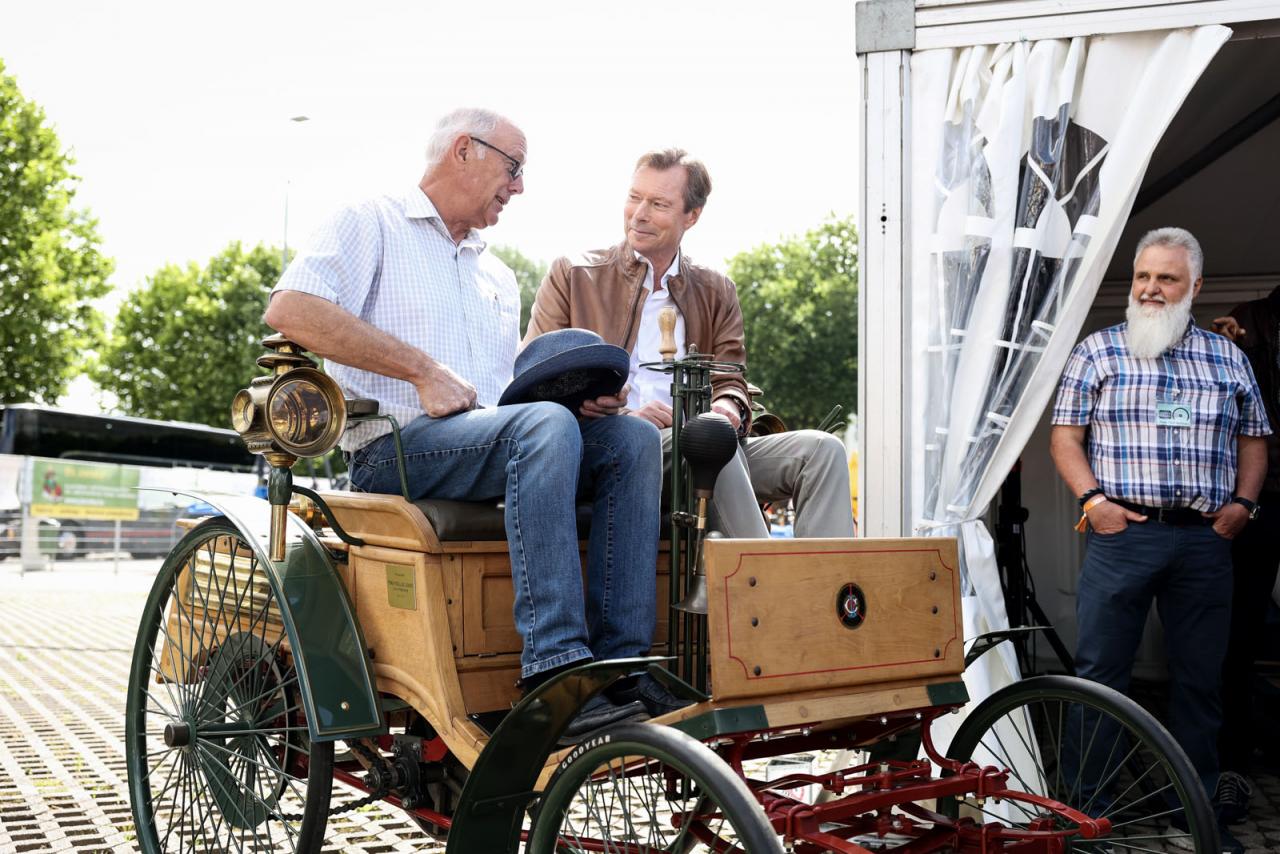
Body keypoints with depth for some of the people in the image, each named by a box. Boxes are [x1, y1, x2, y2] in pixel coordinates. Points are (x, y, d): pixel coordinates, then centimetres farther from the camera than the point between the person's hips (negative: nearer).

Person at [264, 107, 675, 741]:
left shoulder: (499, 277, 30)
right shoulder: (373, 225, 8)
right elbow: (289, 310, -10)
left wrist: (579, 399, 3)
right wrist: (424, 368, -15)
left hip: (494, 444, 7)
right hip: (397, 448, -7)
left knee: (633, 437, -16)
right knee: (544, 425, -34)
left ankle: (621, 660, -24)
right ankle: (551, 667, -38)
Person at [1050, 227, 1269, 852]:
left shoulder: (1227, 358, 13)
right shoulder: (1097, 352, 5)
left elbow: (1252, 439, 16)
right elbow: (1066, 435, 2)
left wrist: (1242, 503, 1)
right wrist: (1092, 500, -10)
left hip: (1205, 538, 3)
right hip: (1122, 531, -2)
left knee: (1200, 678, 10)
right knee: (1100, 671, 0)